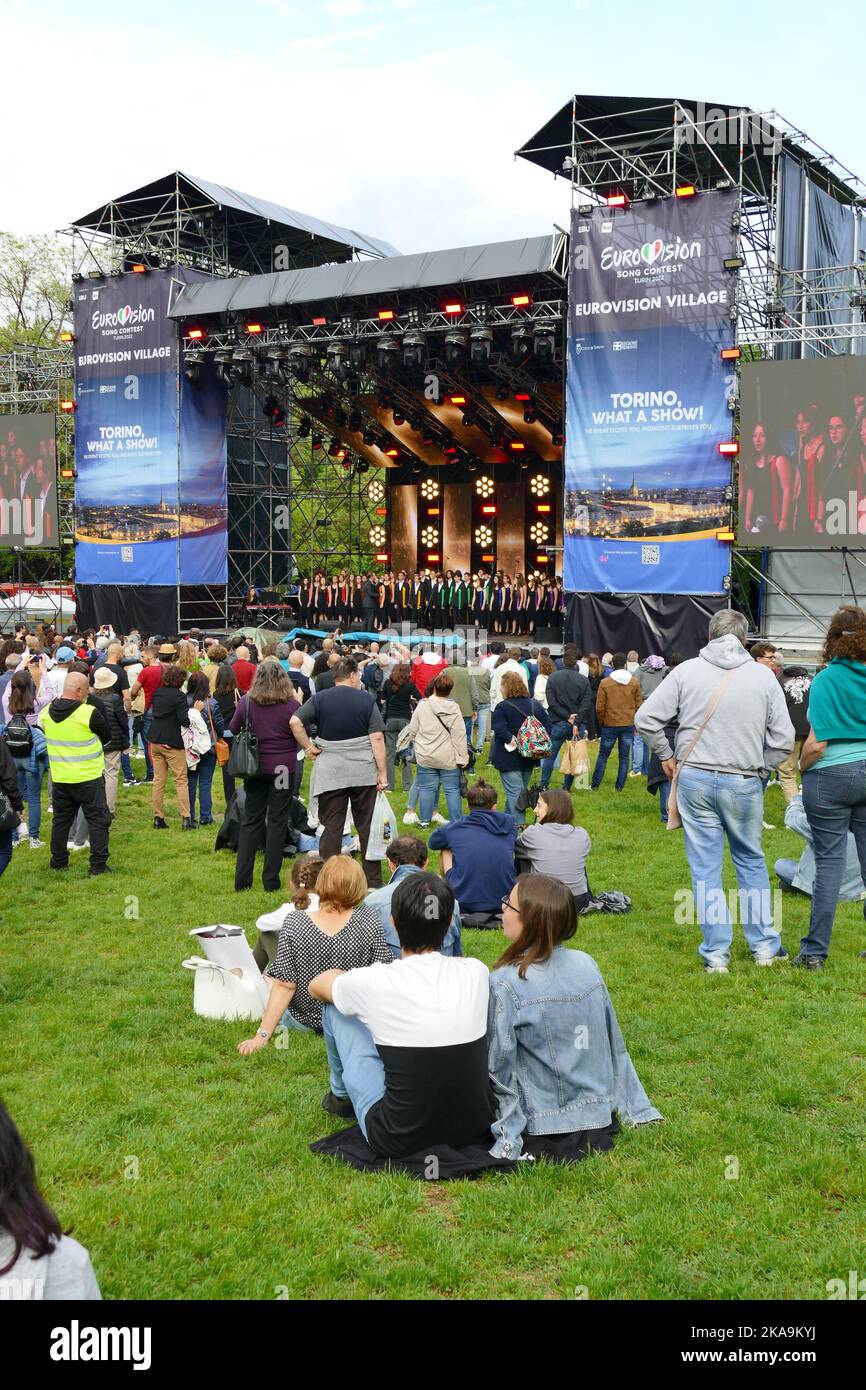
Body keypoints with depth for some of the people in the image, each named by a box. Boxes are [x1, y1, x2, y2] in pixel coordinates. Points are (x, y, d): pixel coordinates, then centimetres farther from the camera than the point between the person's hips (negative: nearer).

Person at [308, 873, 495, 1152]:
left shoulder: (372, 983, -15)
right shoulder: (476, 972, -7)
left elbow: (317, 985, 8)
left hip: (398, 1141, -3)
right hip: (476, 1131, 4)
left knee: (336, 1006, 9)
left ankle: (342, 1094, 36)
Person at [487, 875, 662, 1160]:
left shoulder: (505, 984, -20)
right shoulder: (587, 965, -4)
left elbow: (498, 1068, -15)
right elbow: (615, 1046, 6)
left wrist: (508, 1143, -7)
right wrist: (639, 1111, 16)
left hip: (542, 1138, -6)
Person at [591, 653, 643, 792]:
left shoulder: (605, 683, -7)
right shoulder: (634, 682, -1)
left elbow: (599, 707, -5)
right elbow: (639, 705, 3)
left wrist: (602, 723, 10)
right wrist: (636, 723, 15)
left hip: (610, 724, -1)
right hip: (629, 724, 1)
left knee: (603, 755, 9)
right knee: (624, 757, 8)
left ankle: (595, 785, 12)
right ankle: (619, 787, 8)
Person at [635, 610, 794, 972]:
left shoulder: (686, 670, -3)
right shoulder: (764, 677, -2)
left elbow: (645, 718, -3)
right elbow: (783, 739, -1)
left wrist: (666, 755, 10)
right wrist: (759, 768, 12)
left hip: (694, 779, 0)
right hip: (745, 784, 0)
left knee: (705, 867, 8)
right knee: (751, 861, 18)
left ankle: (716, 953, 12)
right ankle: (764, 946, 25)